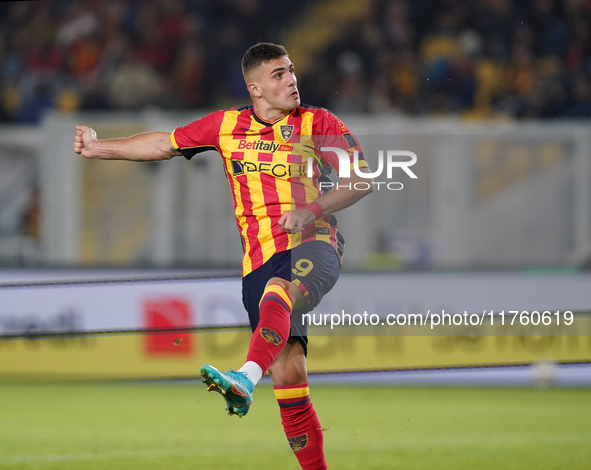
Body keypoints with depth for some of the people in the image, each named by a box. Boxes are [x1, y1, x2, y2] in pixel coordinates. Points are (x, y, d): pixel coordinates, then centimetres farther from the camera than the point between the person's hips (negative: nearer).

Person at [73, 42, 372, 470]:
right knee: (287, 371, -10)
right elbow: (165, 144, 25)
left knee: (278, 292, -39)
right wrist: (97, 149, 24)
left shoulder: (318, 123, 5)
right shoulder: (227, 126, 12)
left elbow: (363, 178, -1)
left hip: (314, 246, -3)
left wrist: (313, 209, -16)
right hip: (261, 259, 3)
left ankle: (246, 379, -58)